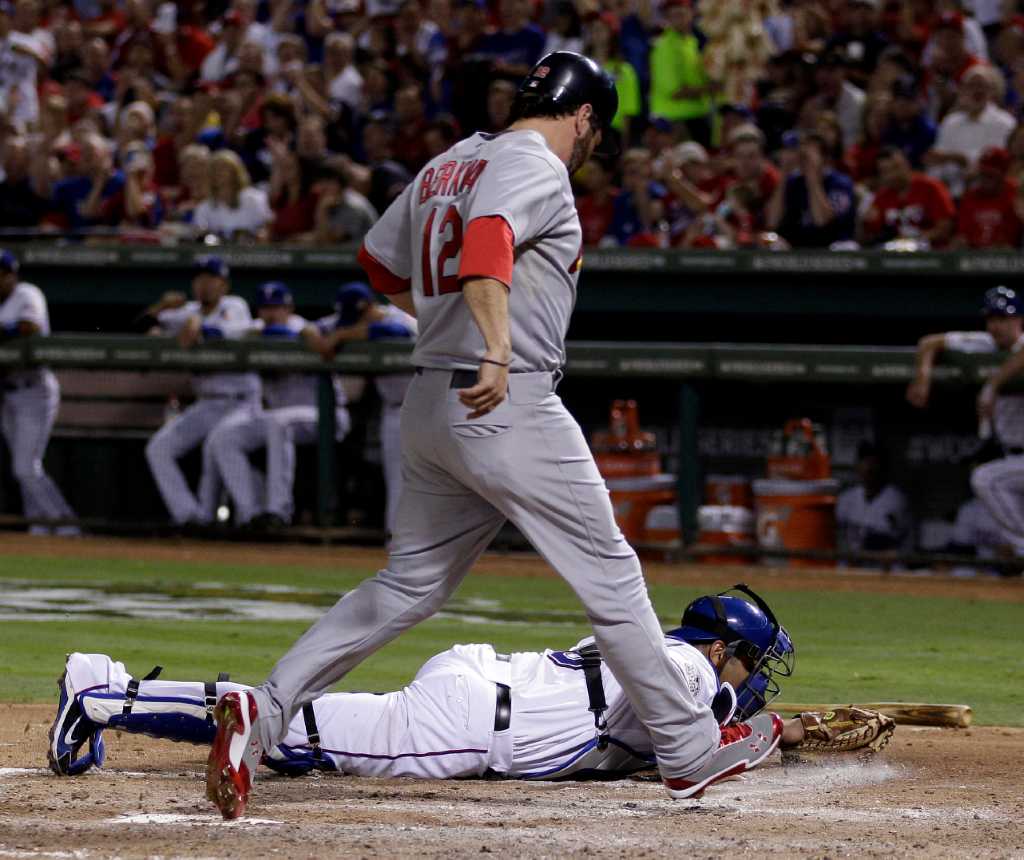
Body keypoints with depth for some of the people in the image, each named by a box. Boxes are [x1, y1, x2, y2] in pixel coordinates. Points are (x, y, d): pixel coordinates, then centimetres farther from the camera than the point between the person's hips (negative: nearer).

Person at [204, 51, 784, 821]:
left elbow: (380, 260, 28)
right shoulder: (536, 167, -9)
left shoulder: (447, 166, 18)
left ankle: (265, 712, -3)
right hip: (510, 406, -9)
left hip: (432, 403, 9)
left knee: (409, 587, 11)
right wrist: (498, 353, -40)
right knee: (611, 577, 2)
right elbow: (487, 238, -30)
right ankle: (689, 752, 9)